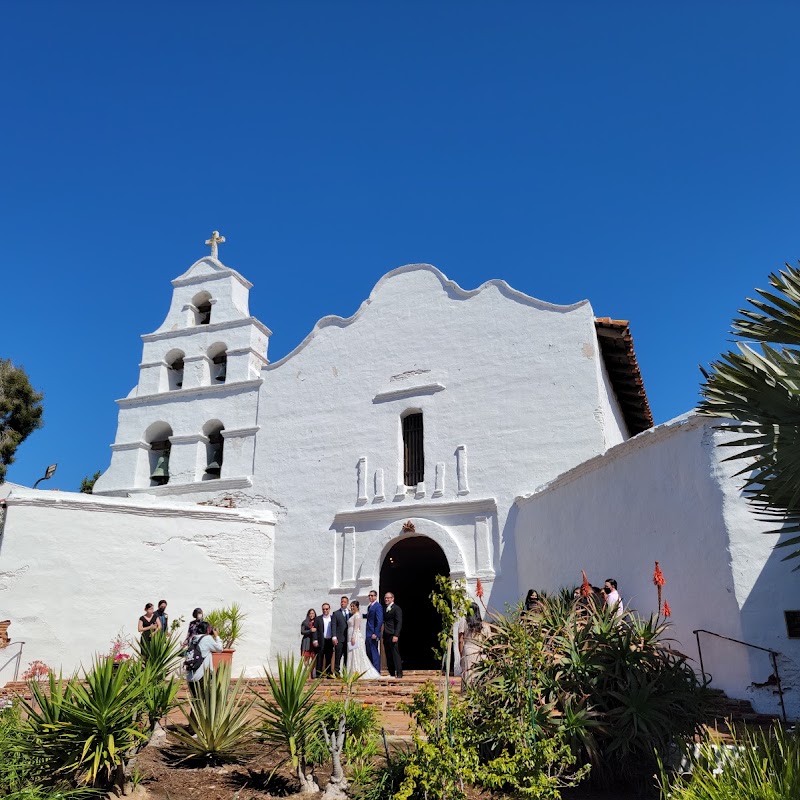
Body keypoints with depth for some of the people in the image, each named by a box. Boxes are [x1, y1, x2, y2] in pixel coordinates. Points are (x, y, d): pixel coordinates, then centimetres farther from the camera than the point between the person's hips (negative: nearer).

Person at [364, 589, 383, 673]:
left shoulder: (377, 606, -12)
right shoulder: (369, 606, 17)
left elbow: (380, 621, -18)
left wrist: (375, 634, -21)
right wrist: (366, 634, 17)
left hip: (373, 634, -9)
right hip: (368, 634, 9)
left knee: (374, 653, -6)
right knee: (369, 653, 12)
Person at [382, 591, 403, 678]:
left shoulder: (396, 608, -5)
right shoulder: (385, 609, 18)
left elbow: (399, 623, -11)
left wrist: (396, 635, -18)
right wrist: (383, 635, 11)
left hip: (393, 636, -7)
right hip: (386, 636, 7)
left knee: (395, 654, -7)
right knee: (388, 656, 8)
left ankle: (399, 673, -3)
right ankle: (392, 674, 13)